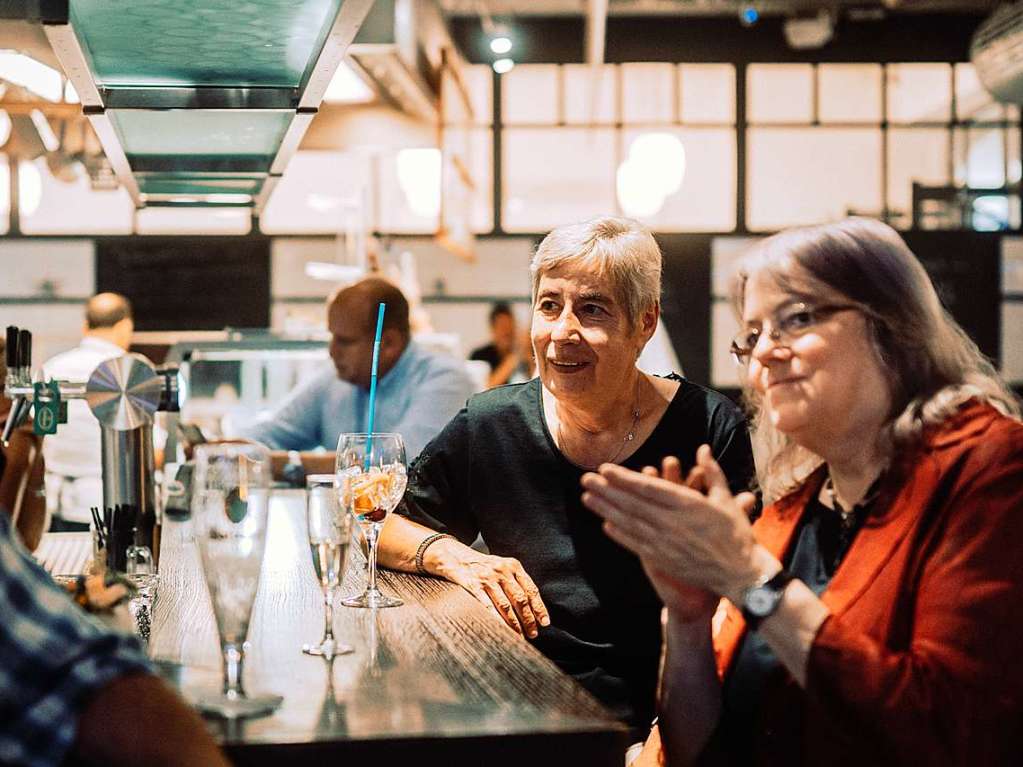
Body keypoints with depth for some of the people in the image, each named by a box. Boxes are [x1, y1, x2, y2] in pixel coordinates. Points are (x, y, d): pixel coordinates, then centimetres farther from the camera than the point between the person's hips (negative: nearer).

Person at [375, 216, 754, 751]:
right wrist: (449, 554, -4)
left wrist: (664, 742, -16)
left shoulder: (709, 431, -2)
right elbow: (379, 528, 18)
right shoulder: (489, 426, 6)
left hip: (648, 727, -2)